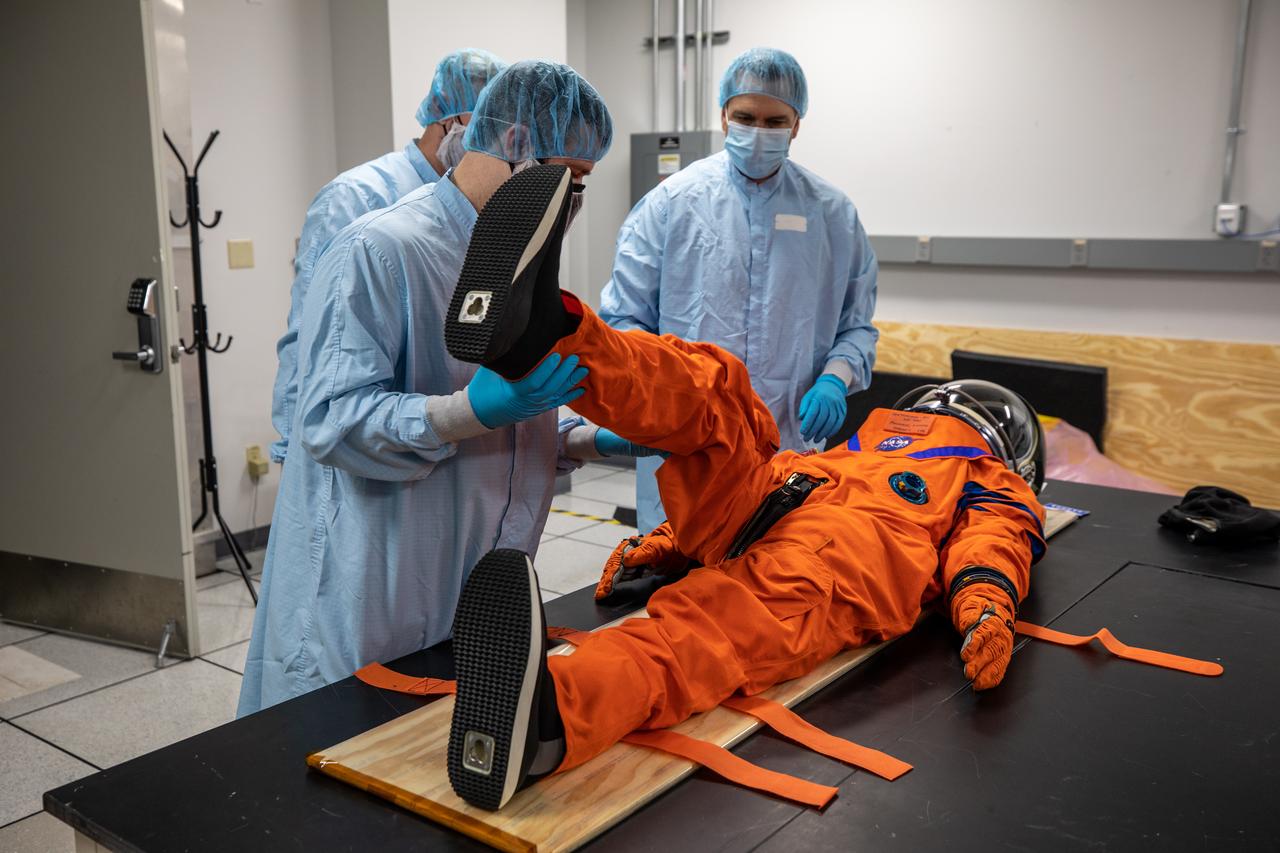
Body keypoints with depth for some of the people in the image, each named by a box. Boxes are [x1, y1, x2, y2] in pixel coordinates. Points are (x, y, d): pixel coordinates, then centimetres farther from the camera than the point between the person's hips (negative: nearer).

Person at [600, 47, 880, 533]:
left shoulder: (833, 214, 8)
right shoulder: (672, 202, 2)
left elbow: (856, 325, 13)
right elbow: (623, 319, 2)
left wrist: (835, 379, -8)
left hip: (791, 444, 2)